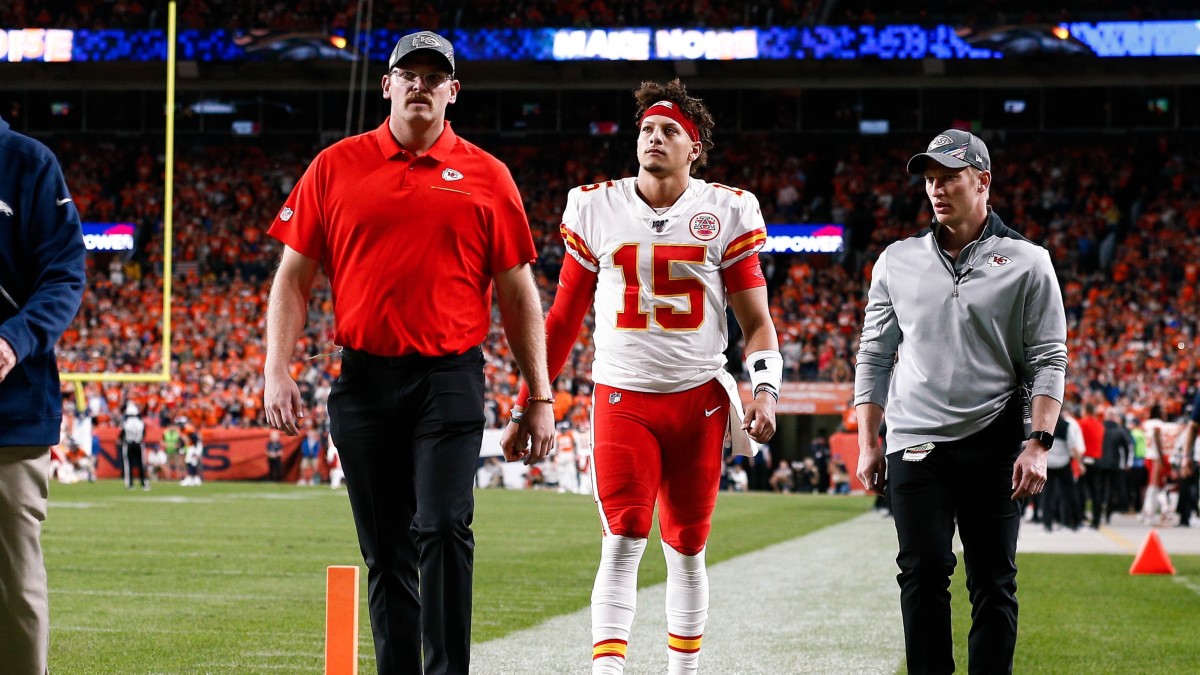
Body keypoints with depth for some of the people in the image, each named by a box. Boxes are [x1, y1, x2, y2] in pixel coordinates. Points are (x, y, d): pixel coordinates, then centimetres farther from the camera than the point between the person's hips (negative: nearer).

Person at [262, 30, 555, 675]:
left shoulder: (486, 177, 5)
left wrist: (540, 397, 3)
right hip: (364, 379, 2)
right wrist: (277, 372, -3)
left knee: (443, 529, -16)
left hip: (451, 381, -2)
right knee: (385, 549, 8)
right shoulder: (335, 166, 7)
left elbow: (517, 294, 7)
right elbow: (293, 278, 8)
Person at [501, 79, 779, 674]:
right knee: (623, 543, -13)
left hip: (699, 399, 1)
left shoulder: (725, 212, 2)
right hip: (622, 397, -1)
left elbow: (755, 321, 6)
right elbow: (563, 320, 11)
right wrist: (527, 405, 9)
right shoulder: (596, 209, 4)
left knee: (687, 551, 9)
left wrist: (765, 389, -11)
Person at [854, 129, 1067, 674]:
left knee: (994, 583, 0)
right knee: (922, 574, -3)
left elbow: (1048, 362, -1)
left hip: (993, 445, -2)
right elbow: (874, 357, 14)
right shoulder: (897, 261, 10)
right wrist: (868, 443, 8)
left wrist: (1038, 443, -11)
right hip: (915, 445, 2)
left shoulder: (1026, 263, 2)